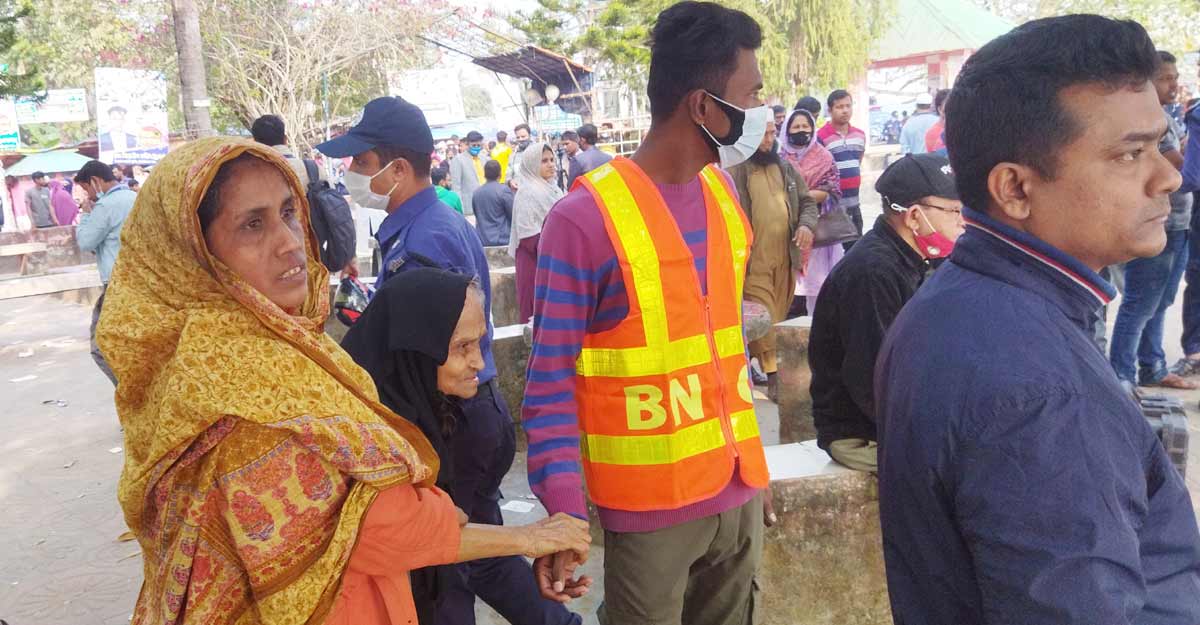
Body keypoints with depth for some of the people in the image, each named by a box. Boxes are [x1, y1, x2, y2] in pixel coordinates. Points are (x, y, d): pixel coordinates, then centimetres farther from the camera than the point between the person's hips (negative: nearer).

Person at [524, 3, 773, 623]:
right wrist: (563, 512, -21)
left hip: (737, 488, 6)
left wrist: (749, 459, 16)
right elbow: (551, 381, -14)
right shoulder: (586, 217, -17)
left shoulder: (722, 191, 4)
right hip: (650, 506, -6)